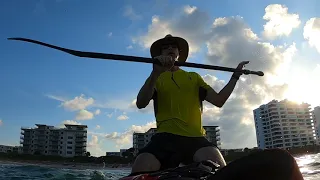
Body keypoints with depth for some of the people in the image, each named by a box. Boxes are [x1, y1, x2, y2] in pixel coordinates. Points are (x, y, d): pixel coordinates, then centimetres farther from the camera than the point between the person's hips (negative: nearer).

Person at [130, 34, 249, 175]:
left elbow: (219, 101, 16)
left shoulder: (194, 77, 24)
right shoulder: (155, 79, 17)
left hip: (195, 137, 1)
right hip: (166, 136, -1)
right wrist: (155, 73, -18)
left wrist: (236, 75, 14)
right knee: (140, 171, -29)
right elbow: (141, 104, -4)